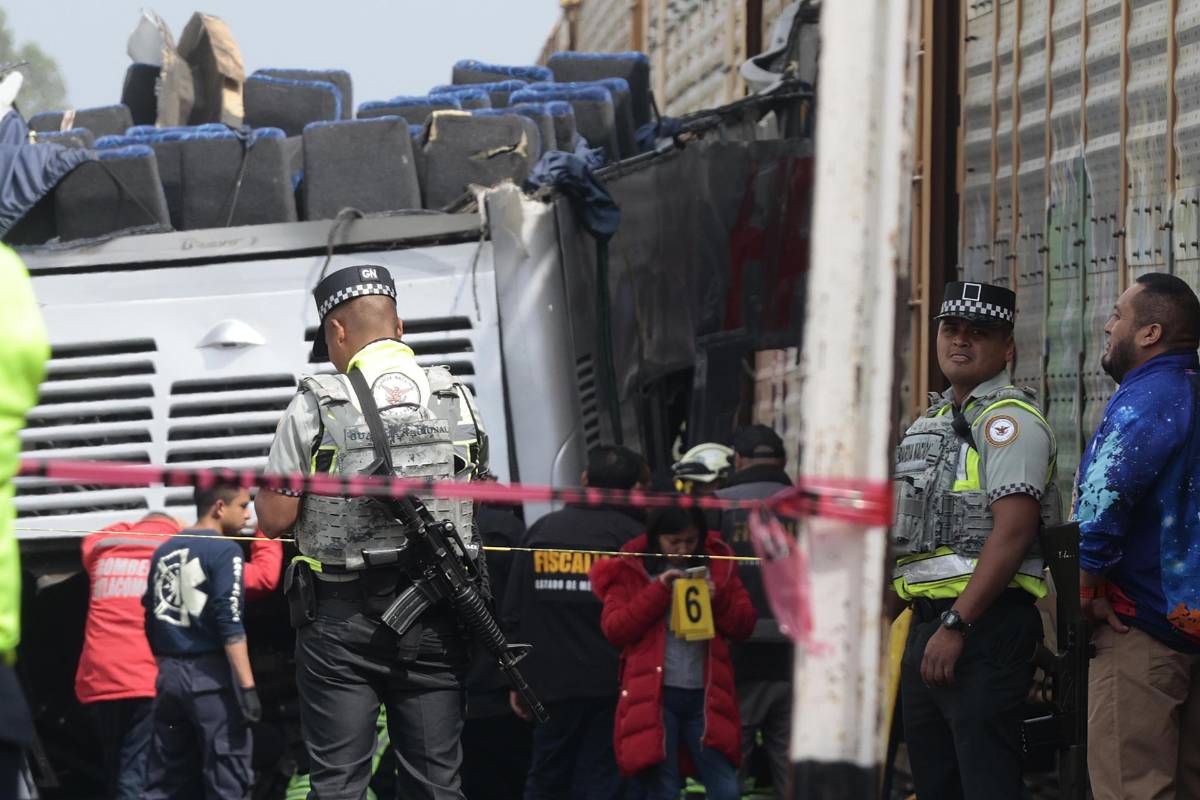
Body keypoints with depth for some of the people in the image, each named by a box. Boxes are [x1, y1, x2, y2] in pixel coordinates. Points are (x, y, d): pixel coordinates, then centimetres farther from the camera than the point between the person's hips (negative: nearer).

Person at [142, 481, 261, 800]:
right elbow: (230, 625, -16)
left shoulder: (164, 551, 14)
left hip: (169, 676, 7)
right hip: (210, 676, -7)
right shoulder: (224, 550, -8)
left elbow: (152, 624, 17)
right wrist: (247, 687, -16)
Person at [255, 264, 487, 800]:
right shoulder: (457, 399, 4)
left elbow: (274, 518, -8)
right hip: (435, 623, 3)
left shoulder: (316, 406, -9)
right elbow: (477, 503, 14)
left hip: (343, 621, -3)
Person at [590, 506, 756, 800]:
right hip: (653, 696, -2)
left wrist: (717, 598, -8)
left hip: (706, 695, 2)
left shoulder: (718, 565, 12)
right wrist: (658, 591, -13)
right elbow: (614, 630, -4)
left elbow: (744, 625, 11)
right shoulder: (631, 569, 5)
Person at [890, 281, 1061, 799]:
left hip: (985, 623, -9)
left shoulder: (1009, 420, -8)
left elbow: (1012, 532, -19)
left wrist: (956, 626, -23)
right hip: (926, 624, 9)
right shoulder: (932, 421, 21)